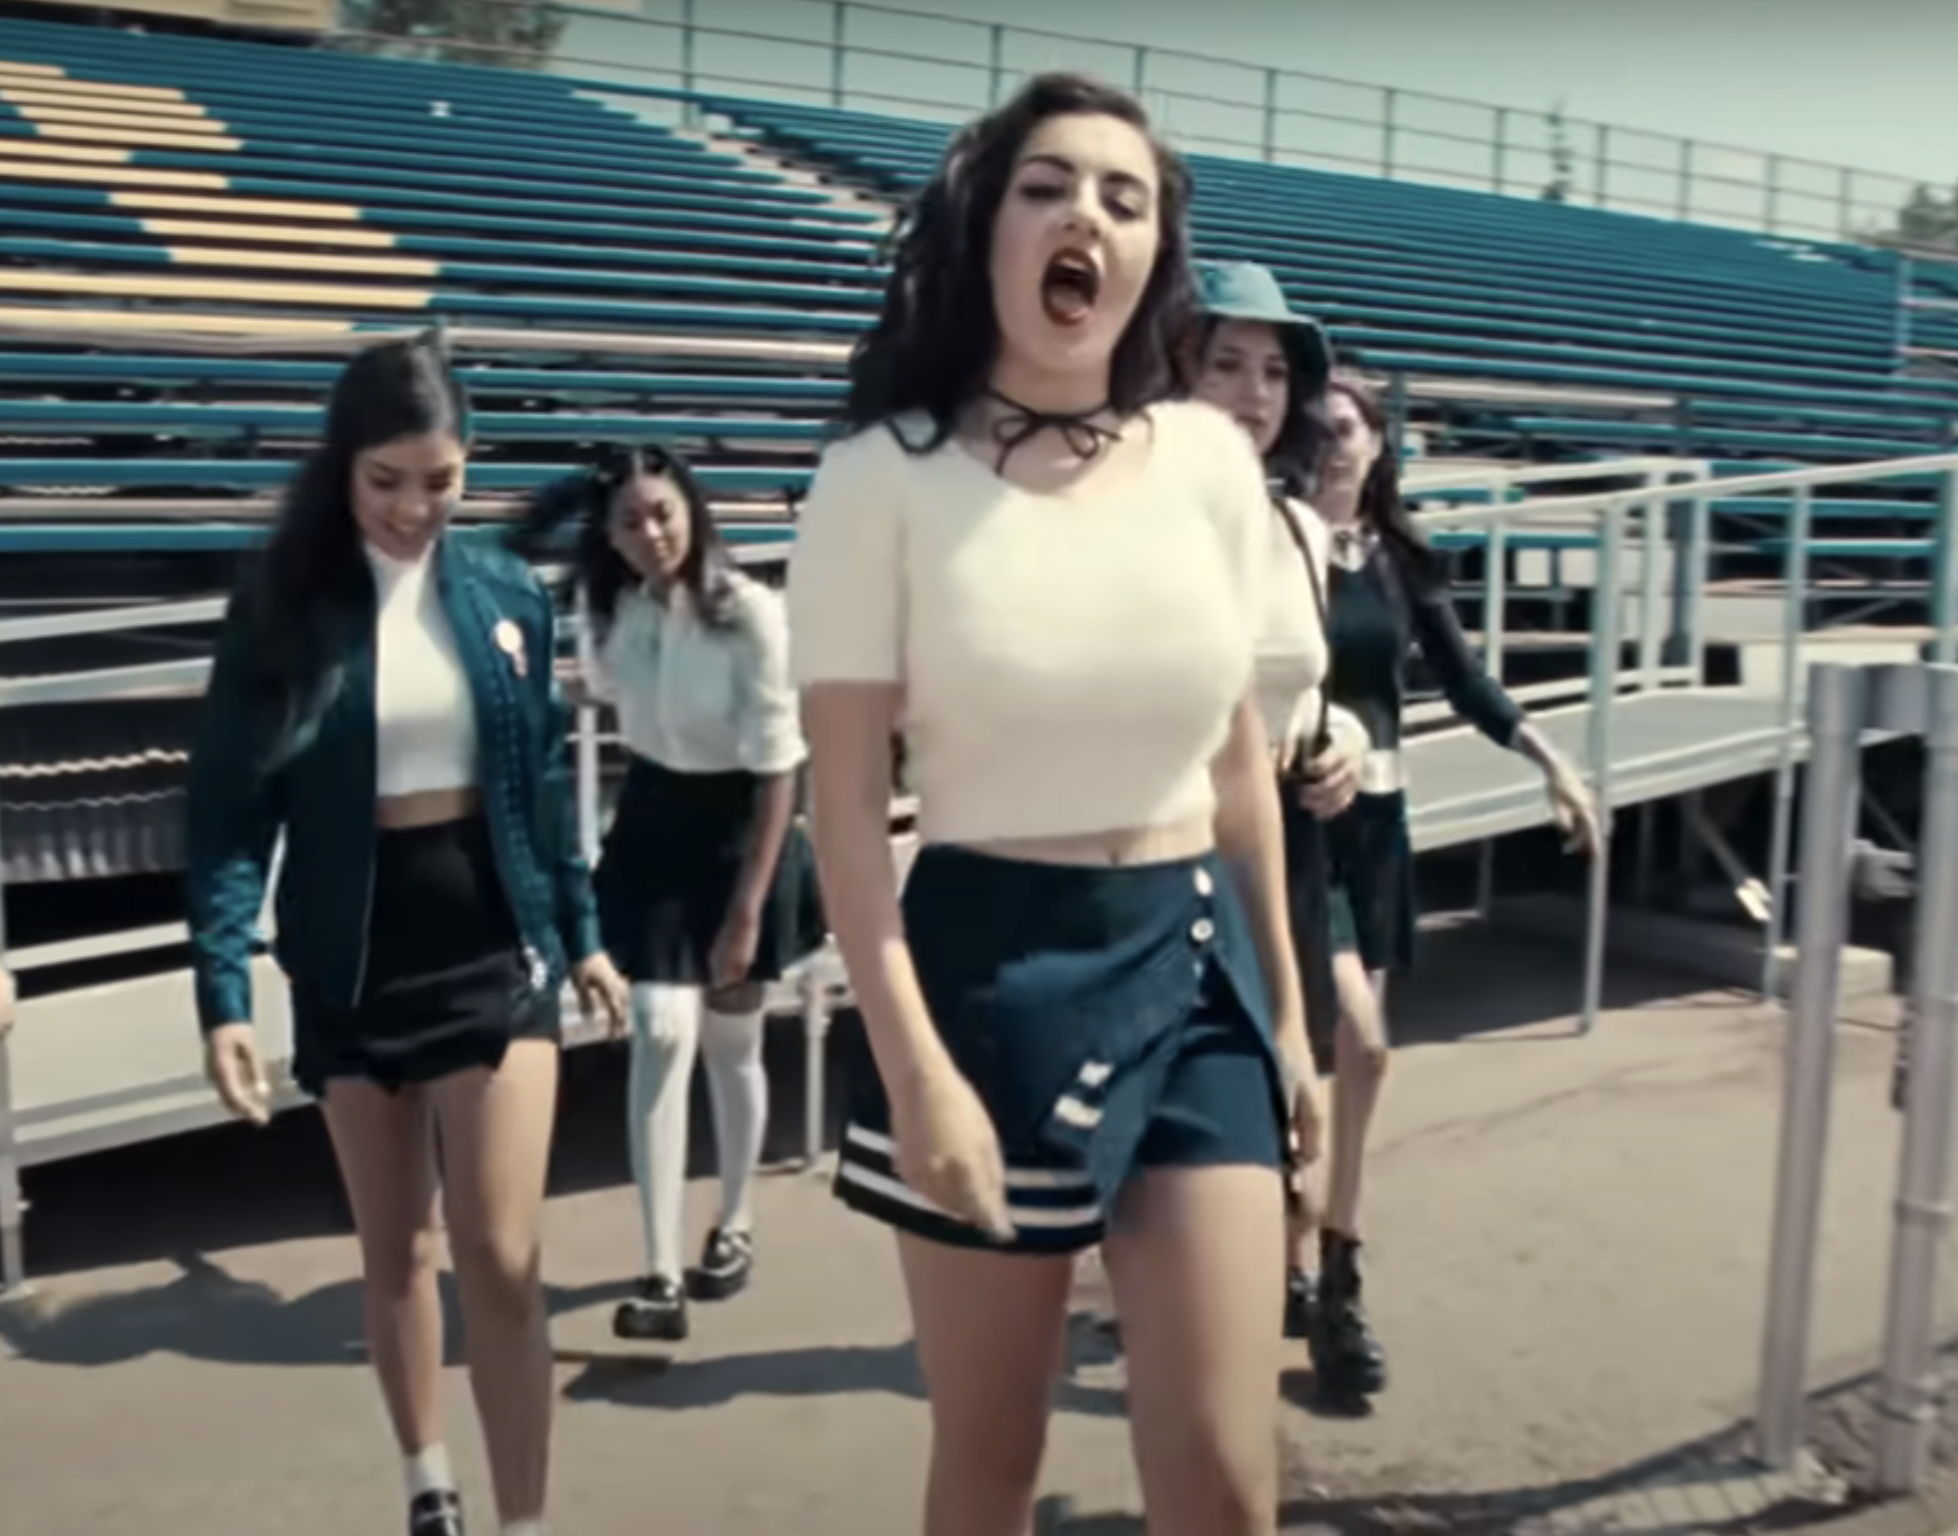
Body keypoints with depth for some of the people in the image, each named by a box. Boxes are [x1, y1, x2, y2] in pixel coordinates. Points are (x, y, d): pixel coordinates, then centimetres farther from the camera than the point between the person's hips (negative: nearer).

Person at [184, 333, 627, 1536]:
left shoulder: (509, 593, 0)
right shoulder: (284, 606, -6)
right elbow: (230, 805, -8)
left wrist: (582, 932, 13)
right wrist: (224, 991, -16)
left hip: (496, 946, 0)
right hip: (354, 963, 0)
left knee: (503, 1262, -4)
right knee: (395, 1253, 15)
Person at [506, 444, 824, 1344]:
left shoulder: (750, 613, -22)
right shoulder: (607, 608, -5)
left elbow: (778, 767, -19)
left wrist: (749, 908, -19)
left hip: (740, 828, -3)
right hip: (652, 826, 3)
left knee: (730, 1042, 11)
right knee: (661, 1036, -9)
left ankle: (734, 1227, 35)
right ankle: (661, 1275, -3)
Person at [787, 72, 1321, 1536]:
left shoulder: (1212, 459, 3)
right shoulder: (887, 474, -8)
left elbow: (1240, 754, 10)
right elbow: (848, 801, -10)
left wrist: (1285, 1004, 13)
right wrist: (915, 1070, -15)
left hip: (1199, 963, 3)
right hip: (993, 966, -3)